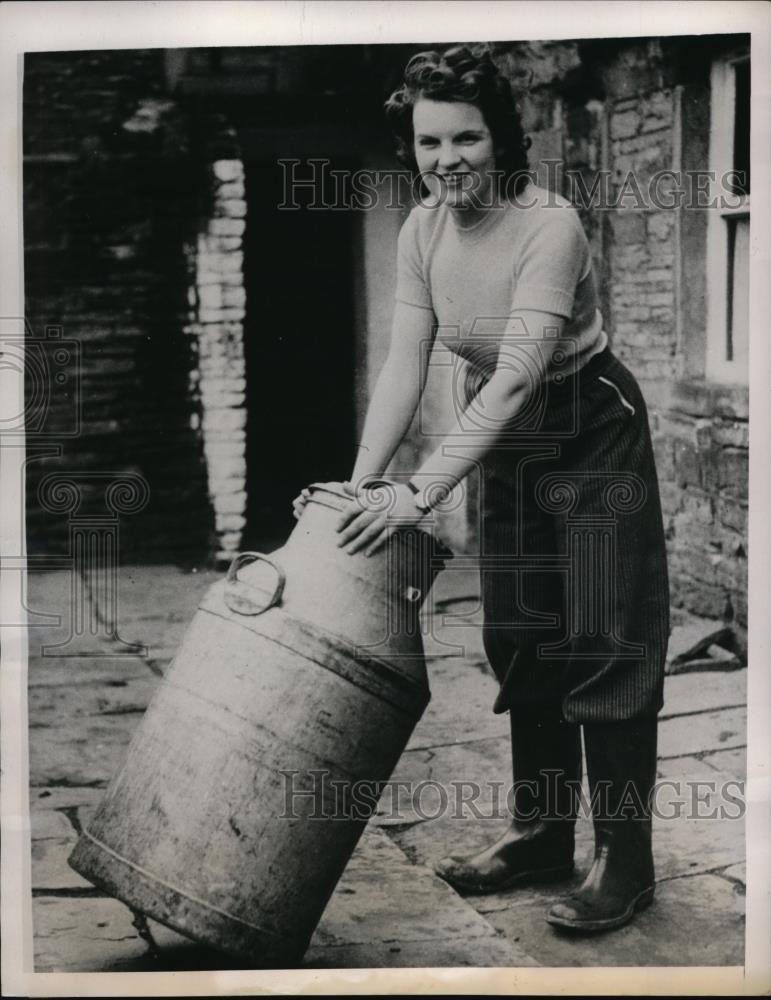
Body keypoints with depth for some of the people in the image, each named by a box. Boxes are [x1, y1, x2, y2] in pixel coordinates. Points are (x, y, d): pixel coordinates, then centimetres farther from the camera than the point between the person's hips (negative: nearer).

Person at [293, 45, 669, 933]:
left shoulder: (549, 226, -26)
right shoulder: (422, 229, -6)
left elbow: (517, 375, -33)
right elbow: (404, 365, -9)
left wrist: (420, 493, -38)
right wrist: (361, 483, -20)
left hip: (593, 438, -7)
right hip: (507, 448, 7)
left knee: (604, 642, -5)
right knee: (518, 639, 11)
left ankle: (624, 860, 5)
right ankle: (540, 835, 25)